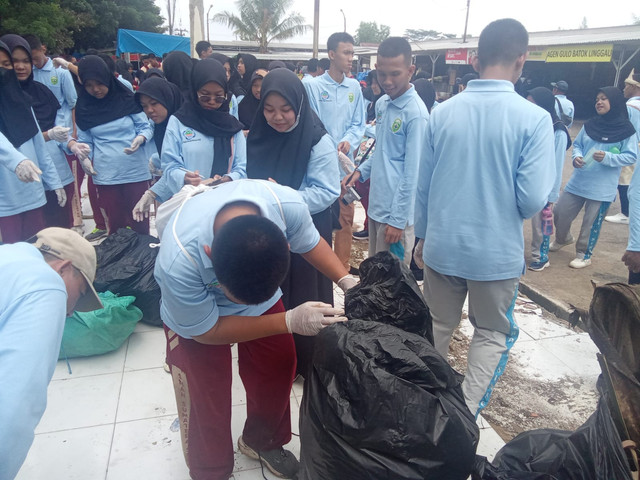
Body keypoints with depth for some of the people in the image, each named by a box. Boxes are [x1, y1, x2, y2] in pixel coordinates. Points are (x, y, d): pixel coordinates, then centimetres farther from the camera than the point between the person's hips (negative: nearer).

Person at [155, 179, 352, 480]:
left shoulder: (288, 204, -36)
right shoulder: (178, 261, -43)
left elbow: (308, 242, -10)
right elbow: (206, 331, -25)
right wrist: (289, 322, -33)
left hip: (264, 297, 3)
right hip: (195, 313, -3)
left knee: (278, 369, 13)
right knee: (207, 401, 2)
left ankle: (262, 442, 44)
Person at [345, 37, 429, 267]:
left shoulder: (416, 112, -16)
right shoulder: (381, 103, 7)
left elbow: (412, 173, -17)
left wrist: (398, 219, -16)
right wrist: (361, 171, 4)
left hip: (397, 212, -7)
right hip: (376, 205, 8)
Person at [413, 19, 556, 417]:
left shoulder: (442, 112, -3)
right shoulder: (534, 118, -13)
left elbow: (423, 185, 3)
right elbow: (532, 200, -18)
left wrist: (423, 236, 16)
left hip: (442, 247, 3)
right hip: (497, 251, -3)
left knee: (438, 327, 22)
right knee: (493, 334, 18)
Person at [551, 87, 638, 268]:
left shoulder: (626, 130, -8)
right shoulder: (590, 125, 3)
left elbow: (631, 157, -8)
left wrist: (608, 157, -23)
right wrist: (576, 156, -10)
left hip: (602, 188, -4)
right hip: (578, 182, 4)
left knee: (591, 223, 6)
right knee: (560, 213, 10)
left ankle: (584, 255, 25)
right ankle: (562, 239, 40)